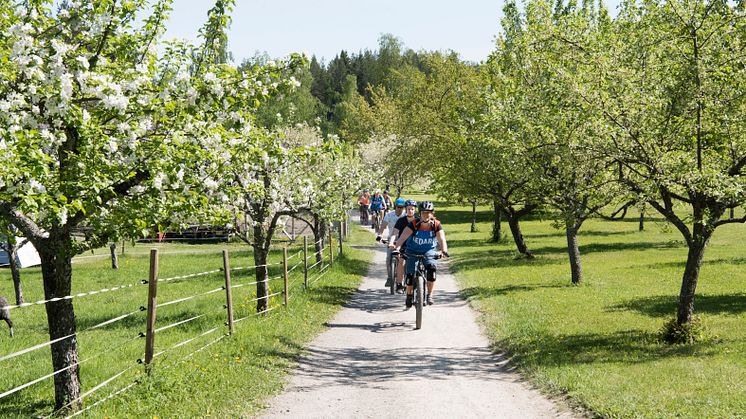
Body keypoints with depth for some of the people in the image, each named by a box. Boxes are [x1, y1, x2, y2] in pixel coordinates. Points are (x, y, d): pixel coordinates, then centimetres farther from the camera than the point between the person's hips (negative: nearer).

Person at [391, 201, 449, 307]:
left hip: (429, 252, 0)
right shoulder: (413, 225, -18)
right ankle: (409, 296, 15)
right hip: (413, 252, 0)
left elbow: (441, 239, -23)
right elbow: (402, 237, -26)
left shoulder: (436, 225, -13)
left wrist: (444, 251, -42)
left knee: (432, 268, -26)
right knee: (410, 274, -12)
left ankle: (429, 295, -12)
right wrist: (396, 248, -43)